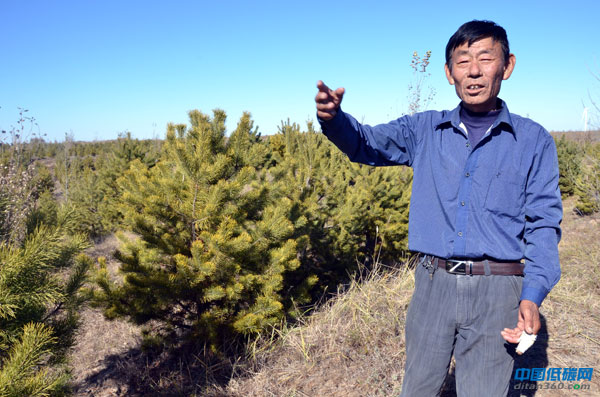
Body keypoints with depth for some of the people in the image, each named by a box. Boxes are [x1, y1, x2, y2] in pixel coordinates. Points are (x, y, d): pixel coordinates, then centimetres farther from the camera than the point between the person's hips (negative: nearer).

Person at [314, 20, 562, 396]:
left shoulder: (534, 140, 2)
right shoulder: (425, 129, 7)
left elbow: (543, 224, 0)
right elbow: (367, 143, -2)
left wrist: (533, 294, -13)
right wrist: (333, 117, -24)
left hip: (496, 292, -1)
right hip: (433, 284, 2)